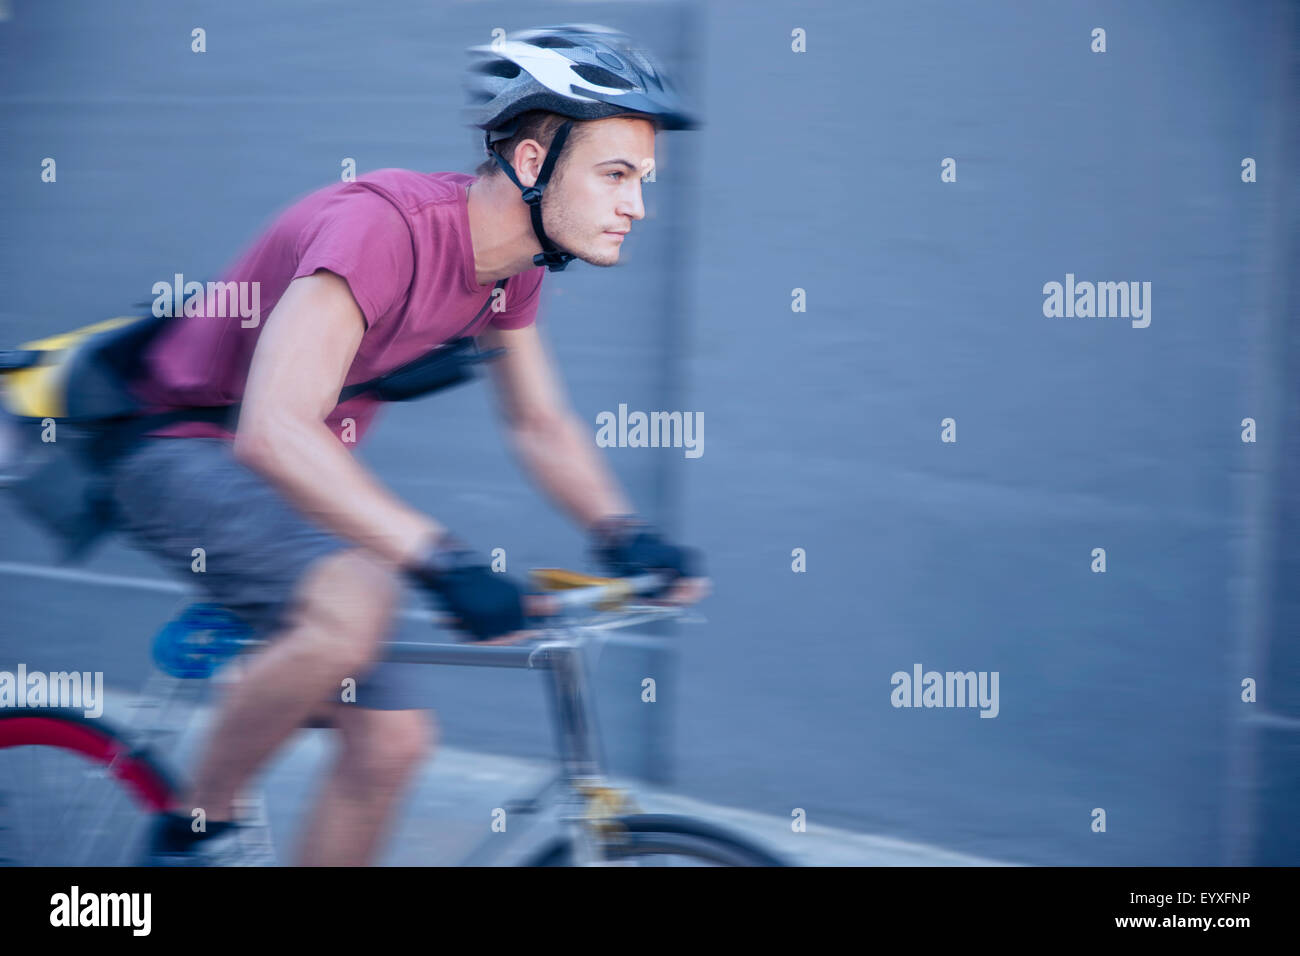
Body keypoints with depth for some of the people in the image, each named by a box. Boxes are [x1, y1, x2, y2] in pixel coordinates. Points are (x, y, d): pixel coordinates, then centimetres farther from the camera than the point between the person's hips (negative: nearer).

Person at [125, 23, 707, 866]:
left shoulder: (510, 266, -5)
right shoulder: (382, 225, -32)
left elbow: (540, 424, 9)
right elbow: (274, 432, -42)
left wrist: (623, 534, -9)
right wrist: (442, 560, -48)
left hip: (300, 473, 8)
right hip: (182, 448, -8)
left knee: (393, 738, 0)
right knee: (352, 605, -34)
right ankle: (194, 832, -13)